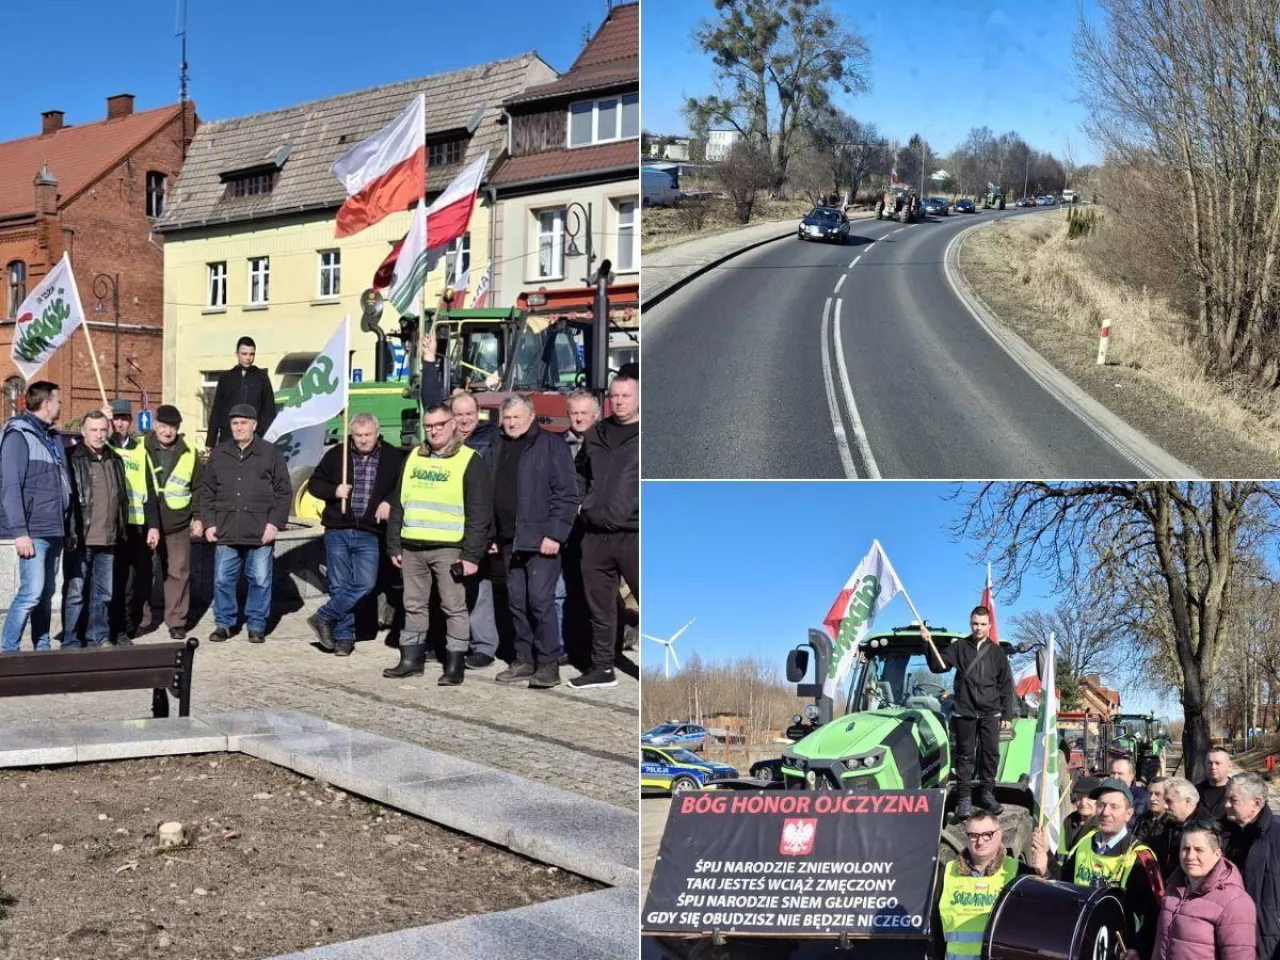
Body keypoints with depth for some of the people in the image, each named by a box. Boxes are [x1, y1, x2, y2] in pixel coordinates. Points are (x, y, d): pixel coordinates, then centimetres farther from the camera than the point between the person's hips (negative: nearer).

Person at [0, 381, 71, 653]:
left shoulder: (53, 436, 16)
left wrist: (66, 525, 12)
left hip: (55, 529, 8)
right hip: (33, 531, -8)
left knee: (47, 592, 11)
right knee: (32, 591, -12)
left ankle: (43, 647, 17)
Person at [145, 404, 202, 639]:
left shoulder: (188, 453, 5)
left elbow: (199, 488, 11)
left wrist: (198, 517, 7)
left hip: (178, 525, 1)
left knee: (179, 572, 1)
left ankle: (176, 621, 9)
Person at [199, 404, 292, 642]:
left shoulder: (270, 453, 2)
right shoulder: (219, 453, 10)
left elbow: (284, 492, 1)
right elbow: (207, 492, 13)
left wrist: (275, 523, -6)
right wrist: (208, 523, 4)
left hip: (260, 532, -2)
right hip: (226, 532, 2)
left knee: (260, 580, 3)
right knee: (223, 580, 6)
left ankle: (256, 624, 16)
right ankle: (224, 623, 19)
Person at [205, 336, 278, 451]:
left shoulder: (261, 377, 8)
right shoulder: (226, 378, 11)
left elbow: (270, 410, 7)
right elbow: (216, 411, 12)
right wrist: (210, 442, 7)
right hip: (227, 438, 1)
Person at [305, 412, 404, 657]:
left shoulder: (393, 458, 3)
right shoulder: (336, 455, 6)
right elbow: (314, 484, 10)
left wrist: (389, 502, -13)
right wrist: (334, 491, -9)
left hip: (369, 535, -1)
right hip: (337, 531, 1)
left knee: (365, 584, -12)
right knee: (339, 586, 3)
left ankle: (323, 618, 2)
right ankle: (344, 636, 13)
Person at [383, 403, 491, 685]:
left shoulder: (470, 461, -3)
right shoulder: (414, 458, 14)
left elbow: (480, 514, -8)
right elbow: (398, 505, 18)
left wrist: (471, 554, -13)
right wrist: (394, 546, 12)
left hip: (448, 548, -5)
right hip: (412, 548, 6)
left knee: (454, 607, -2)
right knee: (414, 605, 12)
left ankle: (455, 665, 4)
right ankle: (412, 658, 21)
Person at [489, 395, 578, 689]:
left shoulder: (550, 445, -5)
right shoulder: (499, 447, 15)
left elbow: (567, 494, -10)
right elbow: (492, 494, 20)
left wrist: (555, 534, -16)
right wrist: (492, 534, 15)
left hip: (540, 540, -7)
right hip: (510, 540, 7)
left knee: (540, 599, -9)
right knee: (517, 602, 10)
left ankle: (548, 665, -3)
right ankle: (524, 660, 18)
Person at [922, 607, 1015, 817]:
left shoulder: (997, 652, 7)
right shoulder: (959, 647, 4)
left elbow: (1006, 686, 8)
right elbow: (938, 666, -1)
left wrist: (1007, 715, 4)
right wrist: (929, 645, -17)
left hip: (990, 713, 1)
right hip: (964, 712, -1)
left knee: (990, 753, 3)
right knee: (964, 755, 2)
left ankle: (987, 793, 16)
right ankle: (964, 797, 6)